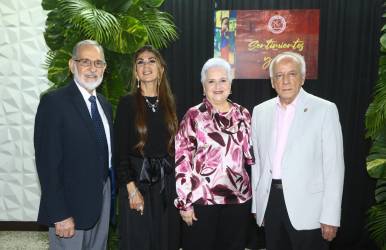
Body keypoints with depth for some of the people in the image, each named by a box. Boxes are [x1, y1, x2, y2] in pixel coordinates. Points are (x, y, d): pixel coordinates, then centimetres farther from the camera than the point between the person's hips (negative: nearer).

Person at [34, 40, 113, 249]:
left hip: (102, 201, 7)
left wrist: (108, 194, 7)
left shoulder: (104, 105, 9)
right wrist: (59, 215, -17)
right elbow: (47, 163, -16)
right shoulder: (53, 102, -13)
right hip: (70, 205, -6)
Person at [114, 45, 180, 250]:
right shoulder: (128, 103, -5)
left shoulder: (168, 103, 8)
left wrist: (176, 182, 5)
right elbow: (120, 150, -7)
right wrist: (131, 189, -13)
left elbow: (173, 145, 10)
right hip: (137, 180, -4)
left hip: (167, 181, 4)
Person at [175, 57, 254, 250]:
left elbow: (251, 155, 12)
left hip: (239, 198, 4)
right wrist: (184, 202, -10)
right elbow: (181, 160, -7)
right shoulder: (193, 116, -5)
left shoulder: (243, 114, 6)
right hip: (201, 198, -3)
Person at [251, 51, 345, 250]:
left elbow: (334, 166, -7)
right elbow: (257, 161, 10)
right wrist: (256, 205, 10)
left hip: (307, 208, -3)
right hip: (269, 201, 4)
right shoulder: (260, 111, 6)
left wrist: (330, 217, -10)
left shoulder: (325, 110, -6)